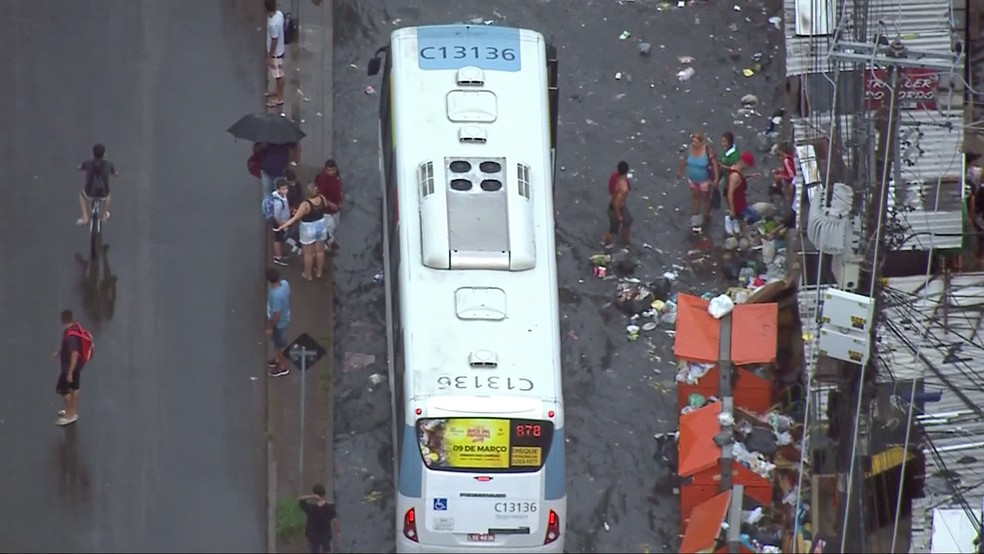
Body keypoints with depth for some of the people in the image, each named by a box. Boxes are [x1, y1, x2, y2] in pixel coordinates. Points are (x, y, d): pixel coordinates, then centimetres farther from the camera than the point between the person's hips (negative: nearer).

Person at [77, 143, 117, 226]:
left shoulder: (87, 163, -12)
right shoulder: (109, 164, -10)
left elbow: (80, 168, 12)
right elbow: (115, 174, 10)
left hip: (90, 193, -1)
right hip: (103, 194, 1)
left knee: (82, 195, 36)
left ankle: (85, 218, 28)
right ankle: (105, 215, 51)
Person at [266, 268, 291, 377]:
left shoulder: (276, 295, -41)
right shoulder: (285, 283, -17)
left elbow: (276, 315, -30)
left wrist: (270, 327, -15)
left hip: (279, 322, -8)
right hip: (285, 317, 8)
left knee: (279, 344, 16)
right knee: (277, 342, 30)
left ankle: (283, 366, 37)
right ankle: (278, 359, 52)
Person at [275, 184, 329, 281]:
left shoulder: (305, 205, -32)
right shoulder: (322, 199, -15)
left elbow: (295, 218, -29)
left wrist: (283, 226, -24)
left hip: (309, 229, -6)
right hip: (321, 226, 6)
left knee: (308, 253, 13)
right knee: (320, 251, 21)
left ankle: (308, 275, 27)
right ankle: (319, 272, 37)